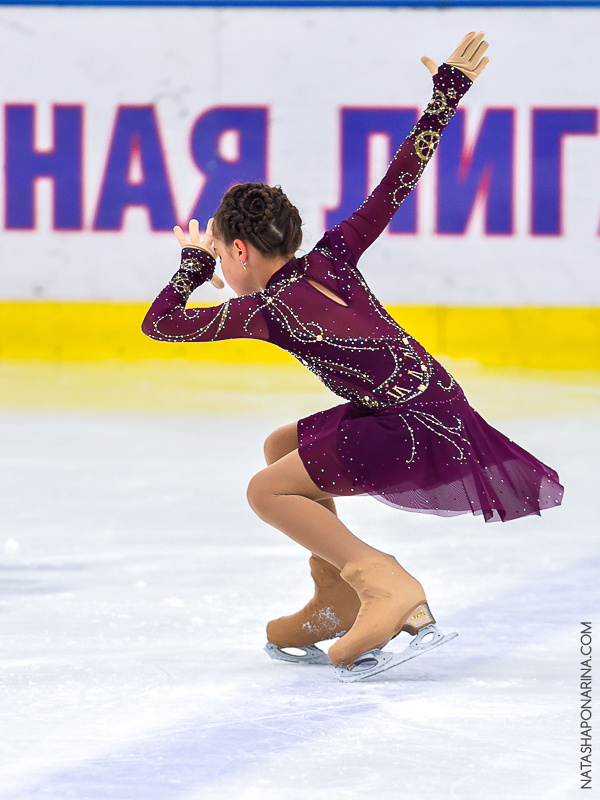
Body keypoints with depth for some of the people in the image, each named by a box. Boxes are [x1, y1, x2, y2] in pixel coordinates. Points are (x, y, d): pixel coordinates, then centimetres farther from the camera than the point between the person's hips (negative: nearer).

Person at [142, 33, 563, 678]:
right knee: (281, 447, 21)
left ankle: (386, 587, -14)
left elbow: (158, 323, 2)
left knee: (267, 492, -4)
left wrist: (192, 264, 19)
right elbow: (397, 182, 10)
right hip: (434, 409, 9)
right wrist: (444, 95, 16)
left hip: (416, 431, -9)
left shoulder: (264, 309, -7)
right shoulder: (331, 257, 10)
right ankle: (337, 599, 22)